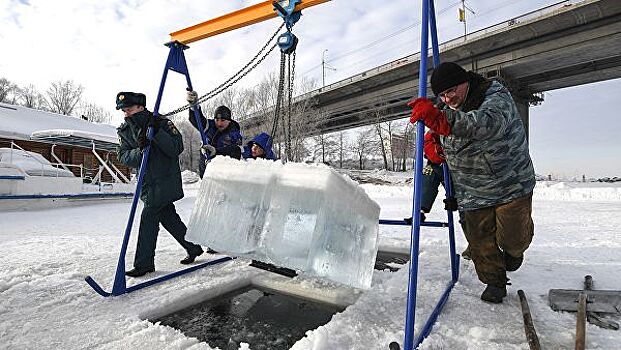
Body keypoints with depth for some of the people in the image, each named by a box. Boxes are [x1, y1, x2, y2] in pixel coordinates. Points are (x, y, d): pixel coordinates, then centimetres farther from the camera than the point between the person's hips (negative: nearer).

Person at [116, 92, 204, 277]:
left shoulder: (162, 123, -8)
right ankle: (193, 247, 26)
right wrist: (140, 151, -23)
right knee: (168, 217, 11)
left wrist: (158, 133, -27)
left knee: (148, 216, -10)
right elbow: (123, 156, -4)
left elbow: (177, 148, -16)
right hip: (148, 184, 7)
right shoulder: (124, 130, 8)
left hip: (166, 181, -6)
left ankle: (144, 263, 1)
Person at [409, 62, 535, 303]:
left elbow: (490, 123, -46)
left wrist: (442, 120, -62)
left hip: (512, 186, -4)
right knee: (480, 240, 6)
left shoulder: (497, 97, -21)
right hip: (473, 193, 5)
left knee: (512, 238, 1)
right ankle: (494, 282, 28)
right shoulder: (449, 110, 1)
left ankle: (514, 248, 39)